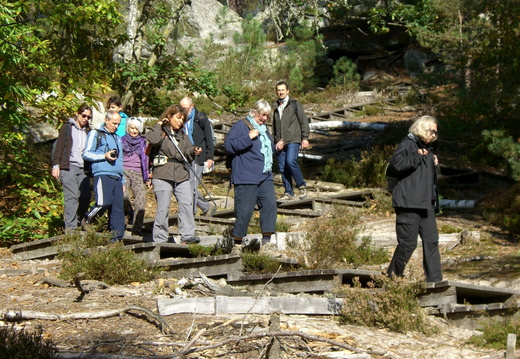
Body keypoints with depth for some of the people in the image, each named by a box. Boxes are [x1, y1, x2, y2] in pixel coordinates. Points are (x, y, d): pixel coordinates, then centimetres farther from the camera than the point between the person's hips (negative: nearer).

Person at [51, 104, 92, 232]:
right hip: (68, 167, -5)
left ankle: (80, 221, 16)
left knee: (86, 197, -2)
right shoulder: (67, 128, 6)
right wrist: (55, 165, -6)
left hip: (83, 168, 5)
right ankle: (70, 227, -14)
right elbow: (58, 147, 2)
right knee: (71, 196, -12)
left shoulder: (88, 131, 19)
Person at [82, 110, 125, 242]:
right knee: (104, 202, -22)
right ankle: (87, 220, 3)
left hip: (117, 177, 6)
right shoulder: (95, 134, 9)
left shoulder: (117, 138, 28)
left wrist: (122, 180, 24)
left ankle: (117, 239, -1)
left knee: (118, 208, -2)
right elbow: (86, 154, 1)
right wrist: (104, 156, -11)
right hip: (102, 174, -6)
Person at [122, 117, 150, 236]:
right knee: (123, 195, -30)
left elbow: (146, 160, 23)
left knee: (141, 201, -12)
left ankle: (136, 229, -9)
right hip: (124, 172, -2)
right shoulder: (122, 141, 13)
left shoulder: (143, 142, 18)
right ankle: (130, 212, -1)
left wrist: (147, 177, 17)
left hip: (139, 174, 2)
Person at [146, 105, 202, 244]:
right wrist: (159, 125, -8)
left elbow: (187, 152, 17)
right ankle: (160, 239, 3)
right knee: (163, 207, -4)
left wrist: (194, 151, -4)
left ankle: (187, 235, -5)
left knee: (187, 203, -7)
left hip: (181, 175, 5)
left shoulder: (182, 135, 23)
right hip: (163, 175, -5)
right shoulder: (161, 131, 2)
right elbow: (152, 139, -20)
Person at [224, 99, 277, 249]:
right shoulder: (241, 126, -4)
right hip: (246, 178, -8)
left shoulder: (264, 129, 22)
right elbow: (228, 145, -15)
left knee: (270, 204, -4)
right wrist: (248, 138, -19)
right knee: (245, 209, -5)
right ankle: (238, 239, 8)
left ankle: (267, 238, 0)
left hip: (265, 176, 8)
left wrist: (276, 147, 16)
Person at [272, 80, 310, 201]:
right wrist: (277, 141, 10)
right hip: (281, 142, 5)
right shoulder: (276, 107, 18)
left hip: (293, 140, -5)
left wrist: (305, 138, -8)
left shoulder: (295, 104, 3)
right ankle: (288, 192, 8)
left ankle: (302, 186, -7)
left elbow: (304, 121, 0)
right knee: (282, 167, 1)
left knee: (291, 161, -22)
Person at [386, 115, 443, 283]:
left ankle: (434, 280, 4)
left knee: (431, 241, 2)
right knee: (408, 243, -7)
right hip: (409, 204, -9)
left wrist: (433, 163, 16)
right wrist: (417, 156, -14)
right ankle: (392, 278, 6)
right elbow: (396, 164, -21)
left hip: (426, 205, 9)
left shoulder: (427, 149, 24)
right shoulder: (407, 144, -4)